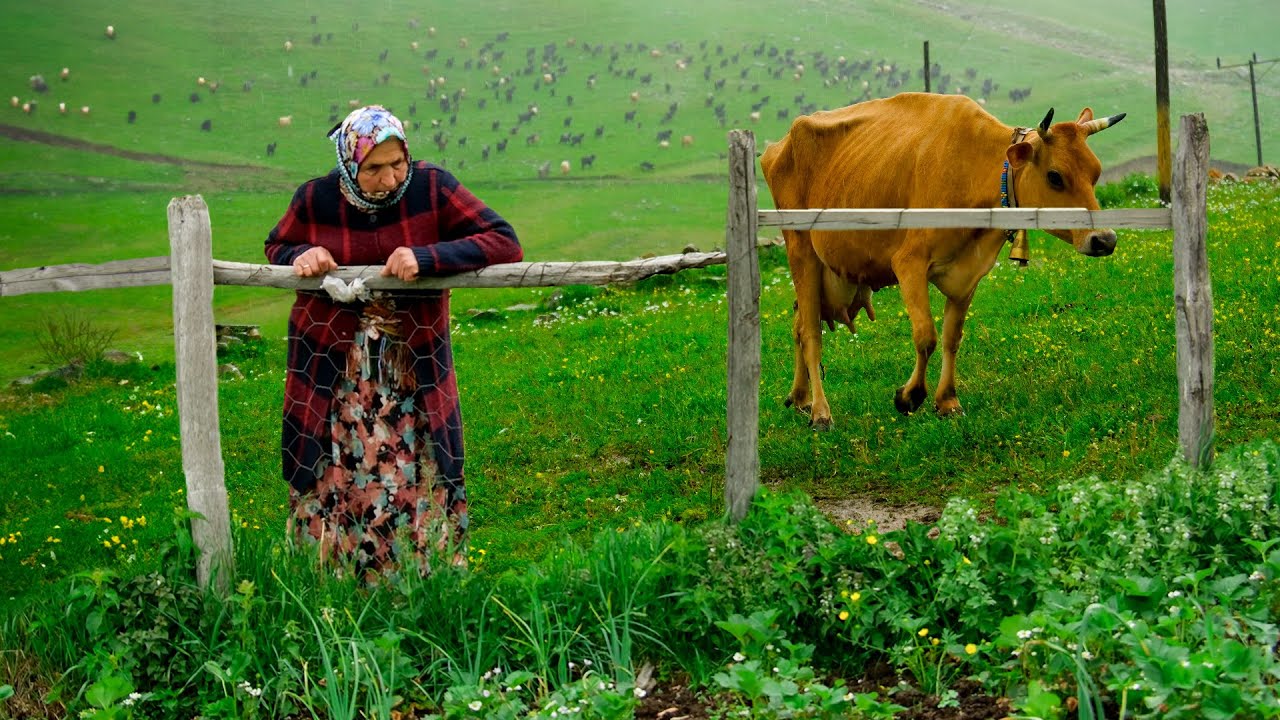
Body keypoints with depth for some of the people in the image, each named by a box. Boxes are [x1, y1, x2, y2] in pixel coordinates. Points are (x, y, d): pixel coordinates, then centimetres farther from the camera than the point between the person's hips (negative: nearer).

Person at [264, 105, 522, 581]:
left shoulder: (431, 187, -14)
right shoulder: (315, 200, -10)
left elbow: (504, 244, -18)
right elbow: (276, 247, 11)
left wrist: (426, 257, -30)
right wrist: (301, 255, -14)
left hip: (413, 369, 0)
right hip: (332, 369, 1)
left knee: (418, 479, 3)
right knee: (334, 475, 6)